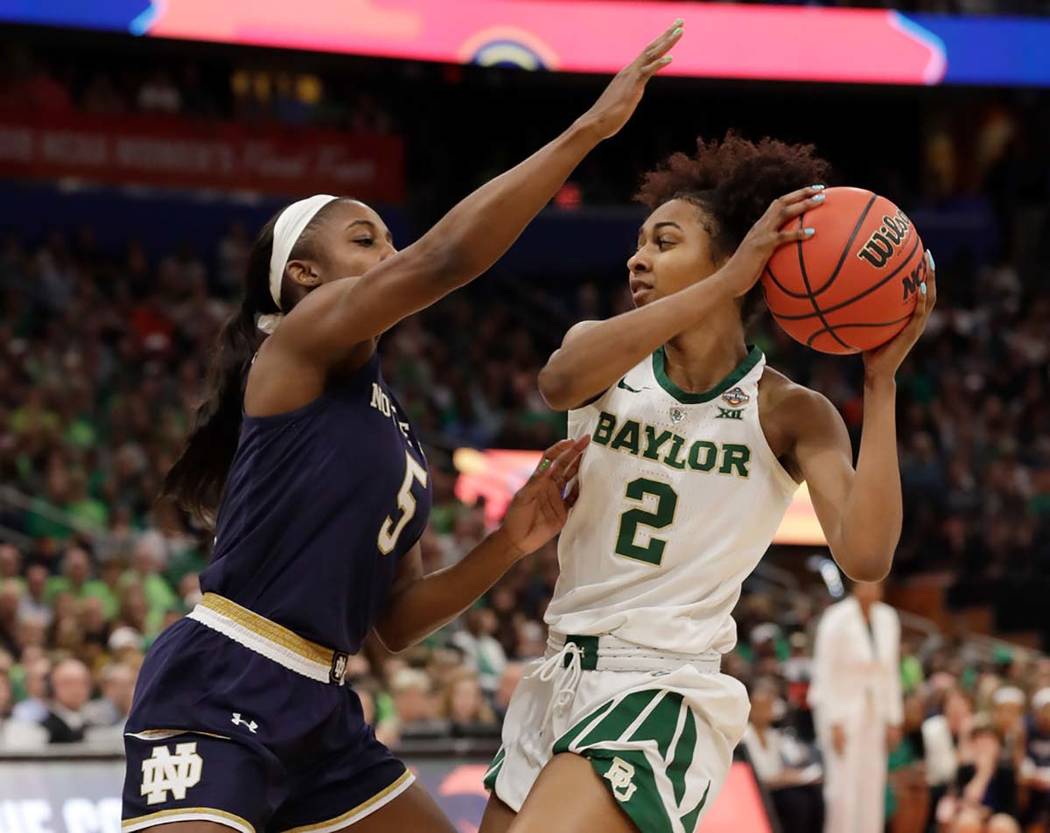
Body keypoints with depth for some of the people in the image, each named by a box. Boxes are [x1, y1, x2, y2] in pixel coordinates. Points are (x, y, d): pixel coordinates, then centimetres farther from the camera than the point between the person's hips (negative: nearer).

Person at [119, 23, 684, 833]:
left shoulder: (395, 429, 19)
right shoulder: (300, 341, -3)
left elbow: (397, 619, 19)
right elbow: (443, 258, -19)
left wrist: (509, 544, 4)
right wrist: (589, 128, -18)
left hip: (317, 709, 9)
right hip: (217, 697, -9)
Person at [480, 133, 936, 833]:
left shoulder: (789, 414, -6)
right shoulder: (605, 354, 3)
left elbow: (864, 555, -22)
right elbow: (560, 382, -24)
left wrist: (881, 383, -22)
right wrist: (729, 282, -30)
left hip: (664, 690, -5)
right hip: (563, 676, 6)